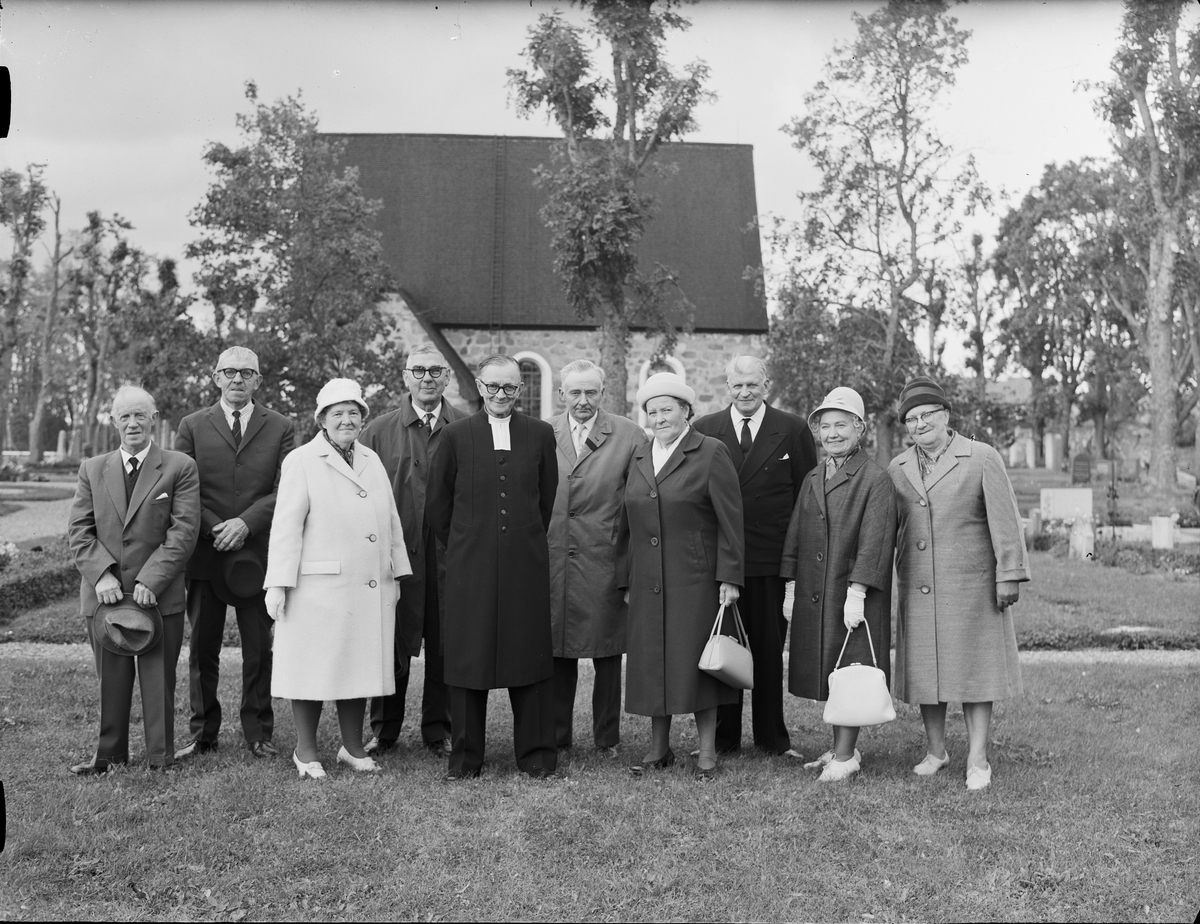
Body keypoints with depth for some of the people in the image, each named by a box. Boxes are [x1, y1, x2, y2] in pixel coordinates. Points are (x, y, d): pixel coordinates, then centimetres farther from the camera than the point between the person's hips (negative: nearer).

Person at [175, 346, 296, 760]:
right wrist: (214, 529, -10)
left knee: (259, 649, 4)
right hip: (205, 553, 1)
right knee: (202, 648, 7)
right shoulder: (193, 427, 9)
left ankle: (258, 732, 15)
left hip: (258, 554, -1)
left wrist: (245, 522, -15)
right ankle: (203, 733, 19)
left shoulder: (281, 428, 6)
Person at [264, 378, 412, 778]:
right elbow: (286, 526, -6)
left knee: (359, 663, 11)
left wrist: (396, 573, 14)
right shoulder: (301, 461, -2)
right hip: (319, 587, -5)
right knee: (314, 666, 3)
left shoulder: (372, 460, 14)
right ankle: (306, 751, 17)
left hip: (370, 589, 5)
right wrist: (278, 584, -10)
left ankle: (353, 746, 23)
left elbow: (391, 520, 17)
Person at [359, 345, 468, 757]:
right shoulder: (378, 431, 6)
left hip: (451, 555, 0)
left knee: (446, 646, 7)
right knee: (392, 645, 8)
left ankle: (440, 731, 21)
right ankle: (383, 730, 23)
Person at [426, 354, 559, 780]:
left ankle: (536, 755, 16)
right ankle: (465, 756, 16)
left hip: (526, 566, 1)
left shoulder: (540, 434, 6)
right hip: (470, 567, 0)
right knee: (467, 659, 4)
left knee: (530, 656, 5)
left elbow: (547, 499, 12)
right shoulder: (456, 436, 3)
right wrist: (461, 545, 10)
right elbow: (436, 502, 8)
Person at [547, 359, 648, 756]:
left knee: (607, 652, 7)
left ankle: (607, 739, 21)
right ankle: (557, 737, 22)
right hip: (552, 558, 2)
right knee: (557, 651, 8)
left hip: (603, 559, -1)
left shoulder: (628, 435, -1)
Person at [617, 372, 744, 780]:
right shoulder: (639, 459, 13)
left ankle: (707, 751, 12)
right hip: (648, 581, 5)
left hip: (695, 578, -5)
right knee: (652, 661, 8)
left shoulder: (711, 453, -4)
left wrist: (729, 577, -11)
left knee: (695, 658, 0)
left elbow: (730, 520, -7)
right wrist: (625, 579, 13)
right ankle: (658, 748, 20)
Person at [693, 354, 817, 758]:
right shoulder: (703, 431, 5)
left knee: (769, 650, 9)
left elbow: (808, 495, 4)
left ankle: (772, 736, 22)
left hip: (771, 558, 0)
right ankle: (723, 736, 18)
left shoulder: (793, 430, 3)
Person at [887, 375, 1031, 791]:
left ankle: (977, 759, 10)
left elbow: (1005, 521, -6)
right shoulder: (897, 468, 8)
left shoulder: (982, 458, -4)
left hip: (971, 585, -4)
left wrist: (1009, 576, -9)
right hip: (917, 587, 4)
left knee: (973, 666, 2)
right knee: (924, 667, 8)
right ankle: (935, 750, 23)